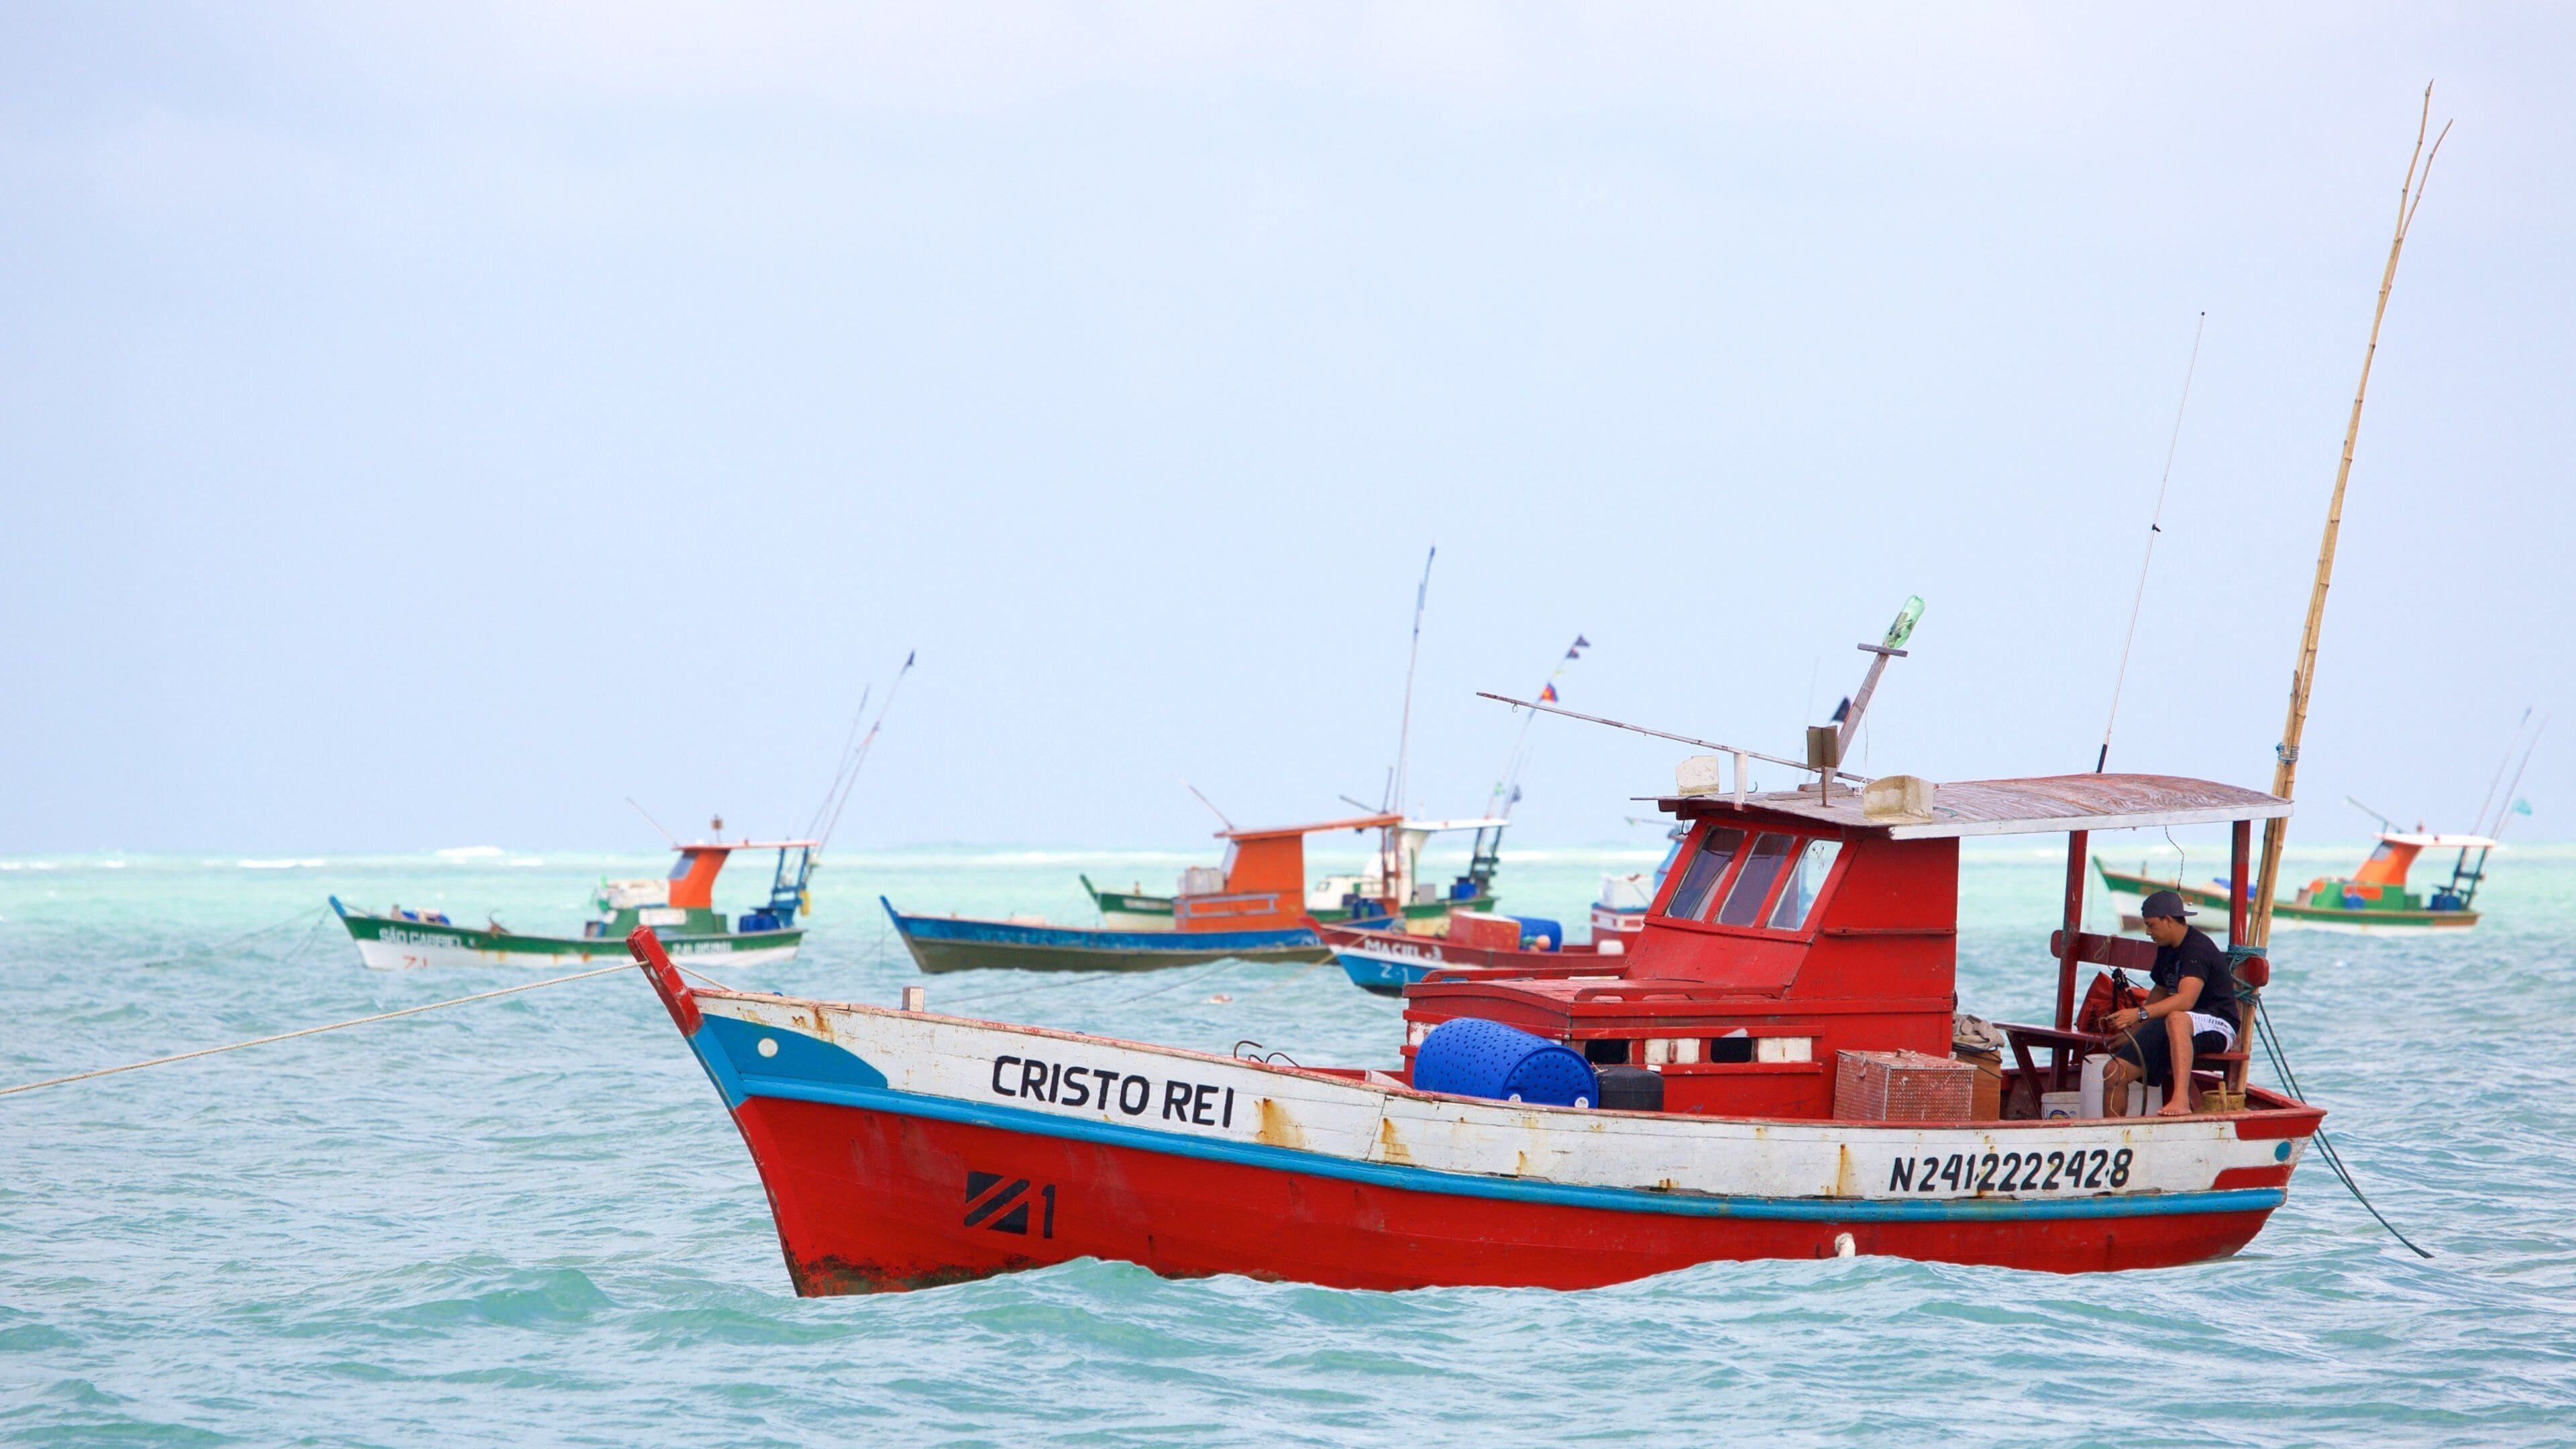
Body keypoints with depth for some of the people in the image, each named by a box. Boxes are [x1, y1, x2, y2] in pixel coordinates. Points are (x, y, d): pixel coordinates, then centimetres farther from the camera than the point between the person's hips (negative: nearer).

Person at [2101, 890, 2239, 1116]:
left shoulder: (2198, 948, -17)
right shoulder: (2167, 949, 13)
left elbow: (2186, 1000, -30)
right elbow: (2161, 992, 30)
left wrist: (2141, 1014, -39)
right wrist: (2131, 1032, 28)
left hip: (2218, 1026, -9)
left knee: (2176, 1019, -44)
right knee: (2114, 1073, -6)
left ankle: (2181, 1099, -55)